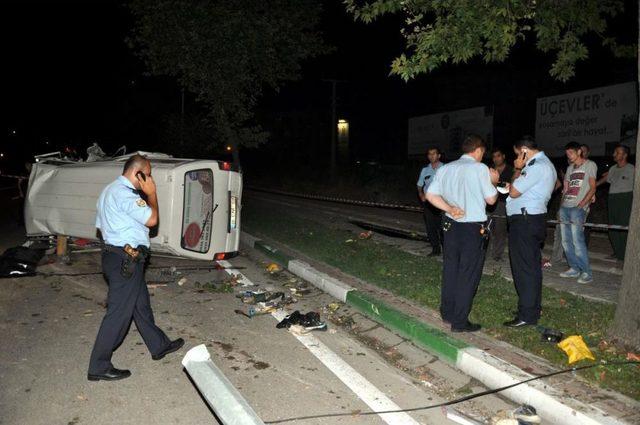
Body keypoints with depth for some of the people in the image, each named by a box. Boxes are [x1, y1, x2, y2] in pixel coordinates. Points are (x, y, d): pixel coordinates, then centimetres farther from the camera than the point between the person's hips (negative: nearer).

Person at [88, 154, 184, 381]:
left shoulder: (110, 190, 15)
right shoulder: (124, 193, -19)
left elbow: (100, 225, 21)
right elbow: (152, 219, -19)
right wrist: (152, 194, -7)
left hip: (114, 254, 11)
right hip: (126, 259, -11)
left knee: (141, 304, 20)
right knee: (119, 313, -2)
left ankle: (159, 345, 34)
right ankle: (99, 367, 8)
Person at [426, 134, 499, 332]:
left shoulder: (445, 168, 7)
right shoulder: (480, 168, -9)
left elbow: (431, 195, 2)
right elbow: (491, 199, -3)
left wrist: (449, 208, -3)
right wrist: (493, 182, 13)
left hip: (451, 225, 6)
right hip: (473, 227, -6)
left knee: (450, 269, 16)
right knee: (468, 275, 2)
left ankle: (447, 313, 26)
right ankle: (459, 322, 7)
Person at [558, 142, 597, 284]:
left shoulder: (590, 165, 2)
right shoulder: (570, 168, 21)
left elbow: (592, 188, -3)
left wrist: (582, 204, -14)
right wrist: (561, 205, 10)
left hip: (578, 208, -7)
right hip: (565, 207, 7)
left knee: (577, 240, -15)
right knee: (566, 241, 6)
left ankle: (587, 272, -7)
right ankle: (574, 268, 16)